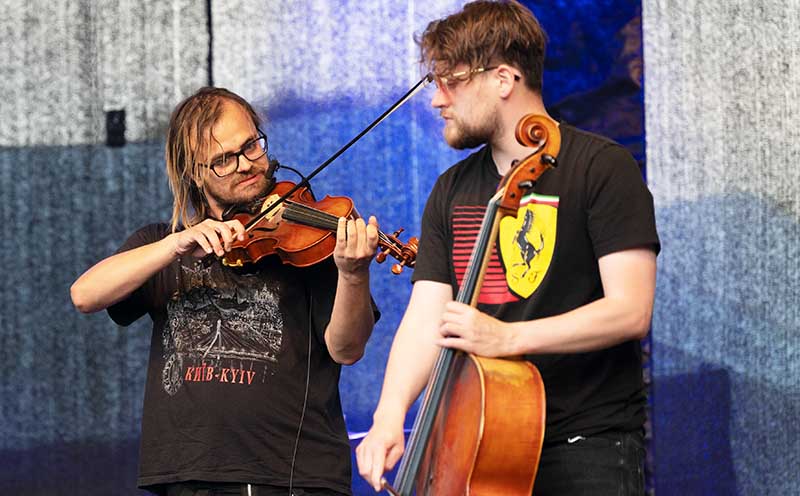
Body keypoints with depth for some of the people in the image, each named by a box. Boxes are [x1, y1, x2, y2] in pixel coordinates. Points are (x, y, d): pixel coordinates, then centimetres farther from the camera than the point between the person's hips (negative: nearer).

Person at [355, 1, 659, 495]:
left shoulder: (602, 167, -7)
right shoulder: (452, 191, 12)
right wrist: (390, 414, -15)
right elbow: (426, 316, 3)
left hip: (587, 452, -5)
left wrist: (506, 337, -25)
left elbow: (630, 310, -16)